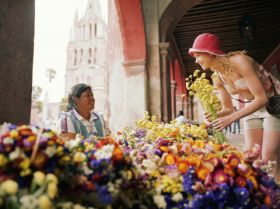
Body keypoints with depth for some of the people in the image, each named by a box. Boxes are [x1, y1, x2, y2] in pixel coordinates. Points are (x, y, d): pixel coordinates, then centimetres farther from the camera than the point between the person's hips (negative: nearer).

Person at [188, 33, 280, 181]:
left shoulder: (239, 61, -26)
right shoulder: (217, 78, -5)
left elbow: (262, 98, -27)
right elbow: (228, 109, 3)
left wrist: (232, 118, -31)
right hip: (252, 109, 6)